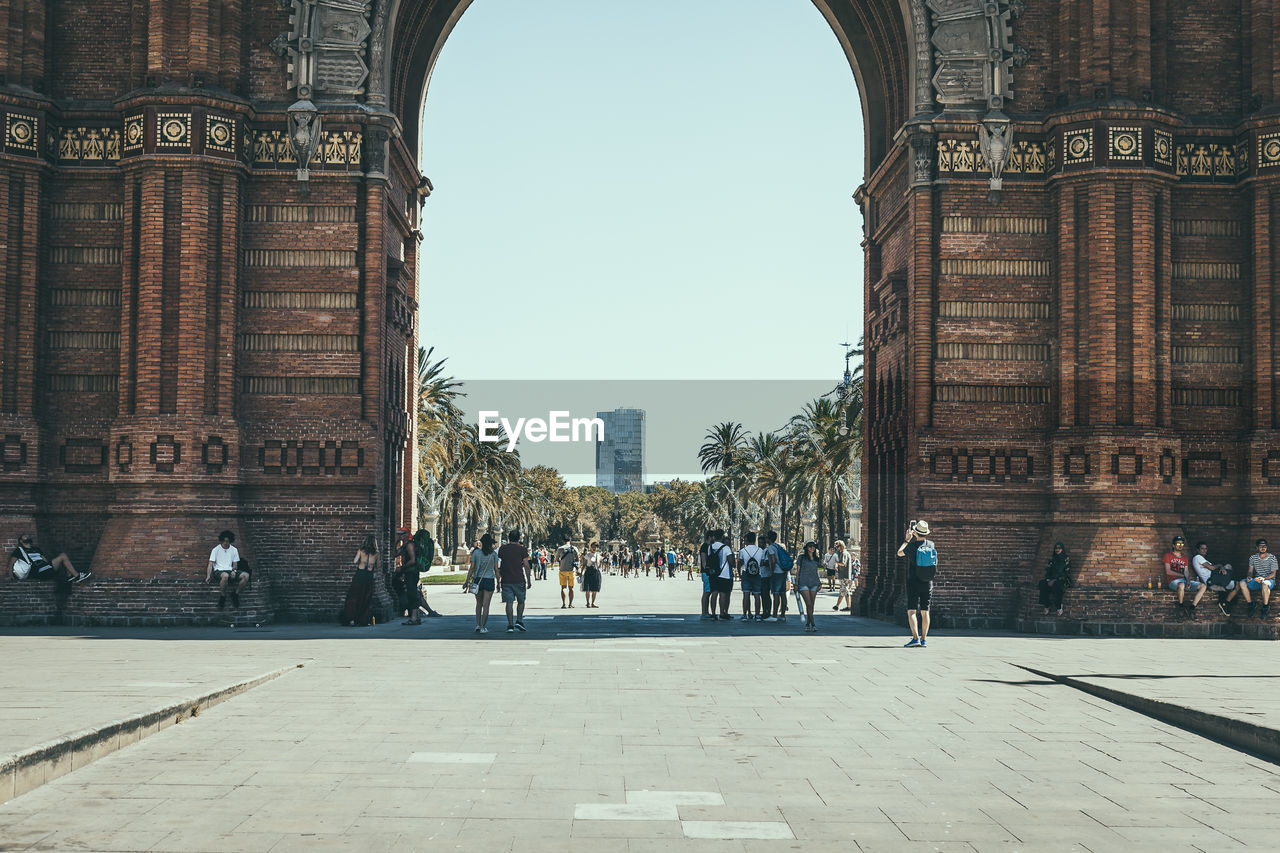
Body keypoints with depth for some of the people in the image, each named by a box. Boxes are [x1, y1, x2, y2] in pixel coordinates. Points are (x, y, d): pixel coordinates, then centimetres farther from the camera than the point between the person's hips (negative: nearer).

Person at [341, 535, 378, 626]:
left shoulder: (361, 551, -3)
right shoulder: (376, 554, 1)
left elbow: (355, 561, -2)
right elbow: (377, 565, 10)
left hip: (359, 576, -1)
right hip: (369, 577, 1)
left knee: (353, 598, 4)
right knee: (366, 599, 11)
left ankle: (352, 620, -4)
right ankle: (364, 620, 7)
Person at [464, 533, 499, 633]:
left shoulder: (476, 552, -2)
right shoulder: (493, 553, -3)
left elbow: (472, 568, -3)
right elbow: (496, 569, -3)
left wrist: (467, 581, 2)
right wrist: (498, 582, 6)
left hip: (478, 580, 1)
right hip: (489, 580, -1)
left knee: (479, 604, 17)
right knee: (486, 605, 2)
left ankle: (478, 625, 9)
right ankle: (483, 627, -1)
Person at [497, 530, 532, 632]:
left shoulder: (502, 549, 6)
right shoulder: (522, 549, -3)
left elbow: (499, 566, 8)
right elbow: (526, 566, -4)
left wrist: (499, 580, 16)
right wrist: (529, 580, 2)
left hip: (506, 580, 2)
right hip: (519, 580, -2)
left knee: (509, 602, 2)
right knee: (520, 601, 14)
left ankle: (510, 625, -2)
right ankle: (519, 621, 3)